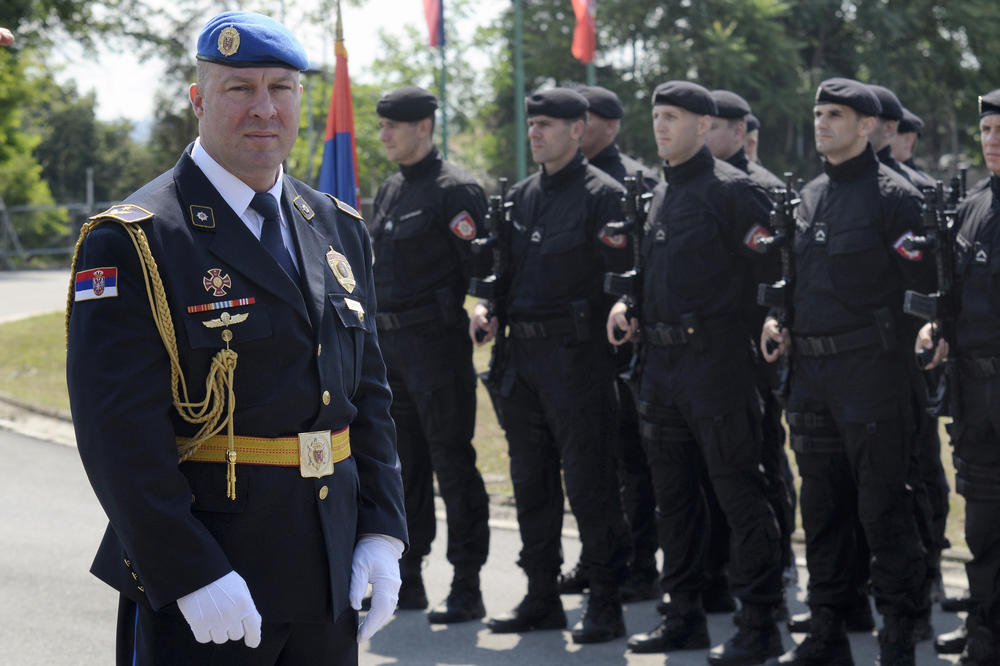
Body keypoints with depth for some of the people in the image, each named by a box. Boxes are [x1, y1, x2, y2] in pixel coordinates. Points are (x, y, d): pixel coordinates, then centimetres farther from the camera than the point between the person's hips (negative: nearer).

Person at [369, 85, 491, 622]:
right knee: (404, 462, 13)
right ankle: (406, 580, 22)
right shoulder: (390, 191, 15)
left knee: (452, 462, -5)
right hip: (389, 344, 8)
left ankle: (467, 589, -1)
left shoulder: (455, 190, -10)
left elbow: (482, 267, -14)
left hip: (437, 343, -8)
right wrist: (370, 335, 19)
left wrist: (478, 315, -19)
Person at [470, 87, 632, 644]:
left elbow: (626, 271, -9)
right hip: (522, 354, 7)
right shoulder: (521, 196, 15)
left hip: (576, 355, -7)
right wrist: (487, 306, 5)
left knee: (589, 483, -5)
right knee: (531, 481, 12)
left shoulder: (604, 195, -6)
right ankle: (542, 597, 21)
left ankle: (606, 605, 2)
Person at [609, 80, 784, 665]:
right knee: (674, 491, 13)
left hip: (716, 359, -9)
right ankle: (685, 617, 23)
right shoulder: (661, 193, 16)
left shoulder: (731, 190, -10)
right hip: (661, 361, 9)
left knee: (738, 490, -5)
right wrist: (627, 304, 9)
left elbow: (773, 266, -13)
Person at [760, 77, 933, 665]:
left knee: (883, 507, -4)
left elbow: (927, 279, -11)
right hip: (811, 371, 7)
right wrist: (779, 322, 8)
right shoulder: (811, 196, 14)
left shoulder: (892, 194, -8)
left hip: (871, 373, -7)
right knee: (822, 507, 12)